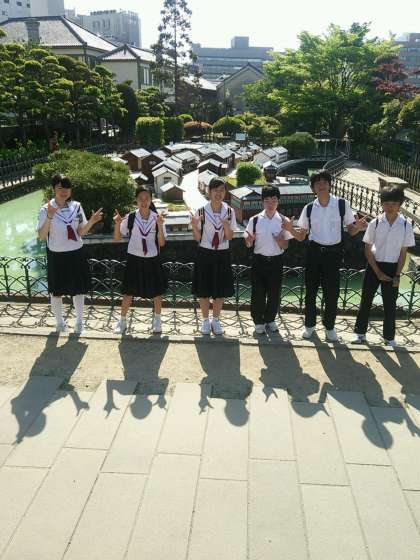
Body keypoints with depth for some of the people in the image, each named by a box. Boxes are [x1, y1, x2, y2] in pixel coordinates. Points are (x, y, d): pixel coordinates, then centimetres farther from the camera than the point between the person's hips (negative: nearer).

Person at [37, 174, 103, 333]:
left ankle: (79, 321, 29)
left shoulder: (76, 206, -2)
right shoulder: (46, 209, -11)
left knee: (78, 289, 11)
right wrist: (49, 217, -30)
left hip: (76, 254, 2)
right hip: (57, 255, -2)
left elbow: (81, 232, 2)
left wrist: (91, 221, -16)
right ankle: (60, 322, 31)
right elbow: (42, 236, -16)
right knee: (57, 291, 10)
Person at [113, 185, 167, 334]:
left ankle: (157, 320, 30)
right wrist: (117, 223, -19)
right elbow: (117, 238, -3)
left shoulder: (157, 218, -6)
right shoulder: (130, 217, -6)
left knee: (157, 291, 9)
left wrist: (160, 226, -21)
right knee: (128, 292, 5)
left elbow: (161, 243, -7)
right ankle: (122, 321, 22)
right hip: (134, 259, -1)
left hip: (152, 259, 1)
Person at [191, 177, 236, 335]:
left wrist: (226, 225, -23)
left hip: (222, 254, 1)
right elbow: (198, 238, -4)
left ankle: (216, 319, 27)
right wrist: (194, 226, -23)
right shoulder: (201, 211, -7)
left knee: (221, 290, 9)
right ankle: (205, 320, 25)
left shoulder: (229, 212, -3)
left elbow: (229, 237, -5)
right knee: (204, 290, 6)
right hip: (205, 254, -1)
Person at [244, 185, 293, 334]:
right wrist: (249, 239, -22)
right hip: (259, 260, -1)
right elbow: (248, 244, 1)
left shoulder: (283, 221, -3)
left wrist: (279, 238, -21)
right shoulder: (255, 220, -5)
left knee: (274, 292, 10)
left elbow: (285, 246, 0)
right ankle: (259, 321, 22)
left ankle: (270, 319, 30)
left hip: (276, 261, 1)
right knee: (258, 292, 5)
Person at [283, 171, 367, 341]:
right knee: (310, 290, 10)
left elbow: (350, 230, 1)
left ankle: (329, 326, 28)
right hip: (314, 252, 1)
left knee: (332, 292, 6)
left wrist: (358, 227, -21)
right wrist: (290, 229, -16)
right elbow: (301, 235, 4)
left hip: (333, 253, -1)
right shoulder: (309, 208, 0)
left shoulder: (342, 204, -4)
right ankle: (309, 324, 29)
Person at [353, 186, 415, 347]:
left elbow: (403, 252, -2)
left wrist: (397, 275, -7)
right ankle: (360, 332, 22)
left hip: (392, 268, 1)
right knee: (366, 300, 8)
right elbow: (367, 250, -5)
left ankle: (389, 336, 24)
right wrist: (378, 272, -8)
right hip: (373, 266, 0)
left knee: (390, 304, 9)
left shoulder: (405, 225, -6)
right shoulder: (375, 223, -9)